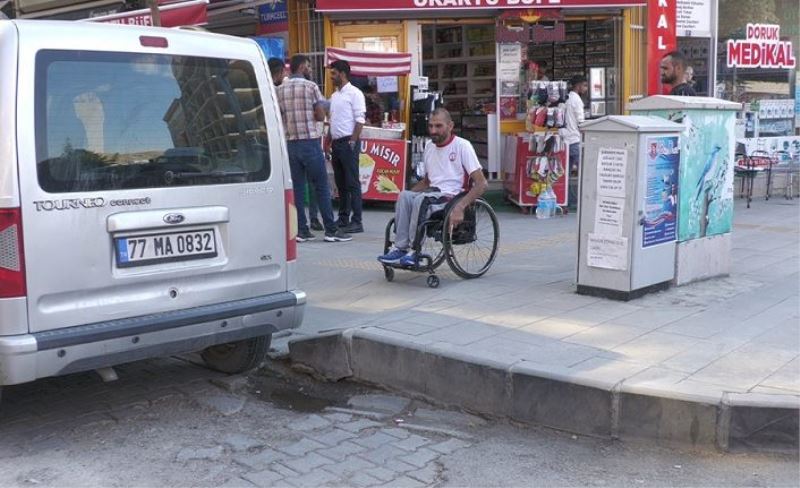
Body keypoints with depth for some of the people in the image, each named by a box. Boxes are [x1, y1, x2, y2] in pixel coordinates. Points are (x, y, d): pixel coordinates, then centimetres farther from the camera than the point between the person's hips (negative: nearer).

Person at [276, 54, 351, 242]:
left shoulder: (279, 89, 8)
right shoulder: (311, 86, -6)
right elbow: (320, 116, -5)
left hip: (290, 143, 5)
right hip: (310, 142, -5)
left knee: (297, 187, 7)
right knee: (321, 187, 0)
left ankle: (301, 230, 8)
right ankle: (331, 230, 2)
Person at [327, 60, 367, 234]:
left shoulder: (354, 93, -6)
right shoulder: (334, 96, 18)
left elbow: (360, 120, -12)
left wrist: (352, 142, -18)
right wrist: (328, 144, 15)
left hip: (348, 142, -8)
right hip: (336, 142, 8)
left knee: (352, 183, -8)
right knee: (340, 183, 11)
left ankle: (356, 221, -7)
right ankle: (343, 218, 17)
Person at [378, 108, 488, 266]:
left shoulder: (462, 145, -5)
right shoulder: (429, 147, 15)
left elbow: (481, 184, -11)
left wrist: (460, 207, -25)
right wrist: (404, 197, 8)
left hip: (453, 197, -6)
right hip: (432, 194, 6)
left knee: (421, 199, -33)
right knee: (405, 195, -24)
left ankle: (414, 251, -23)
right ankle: (400, 247, -26)